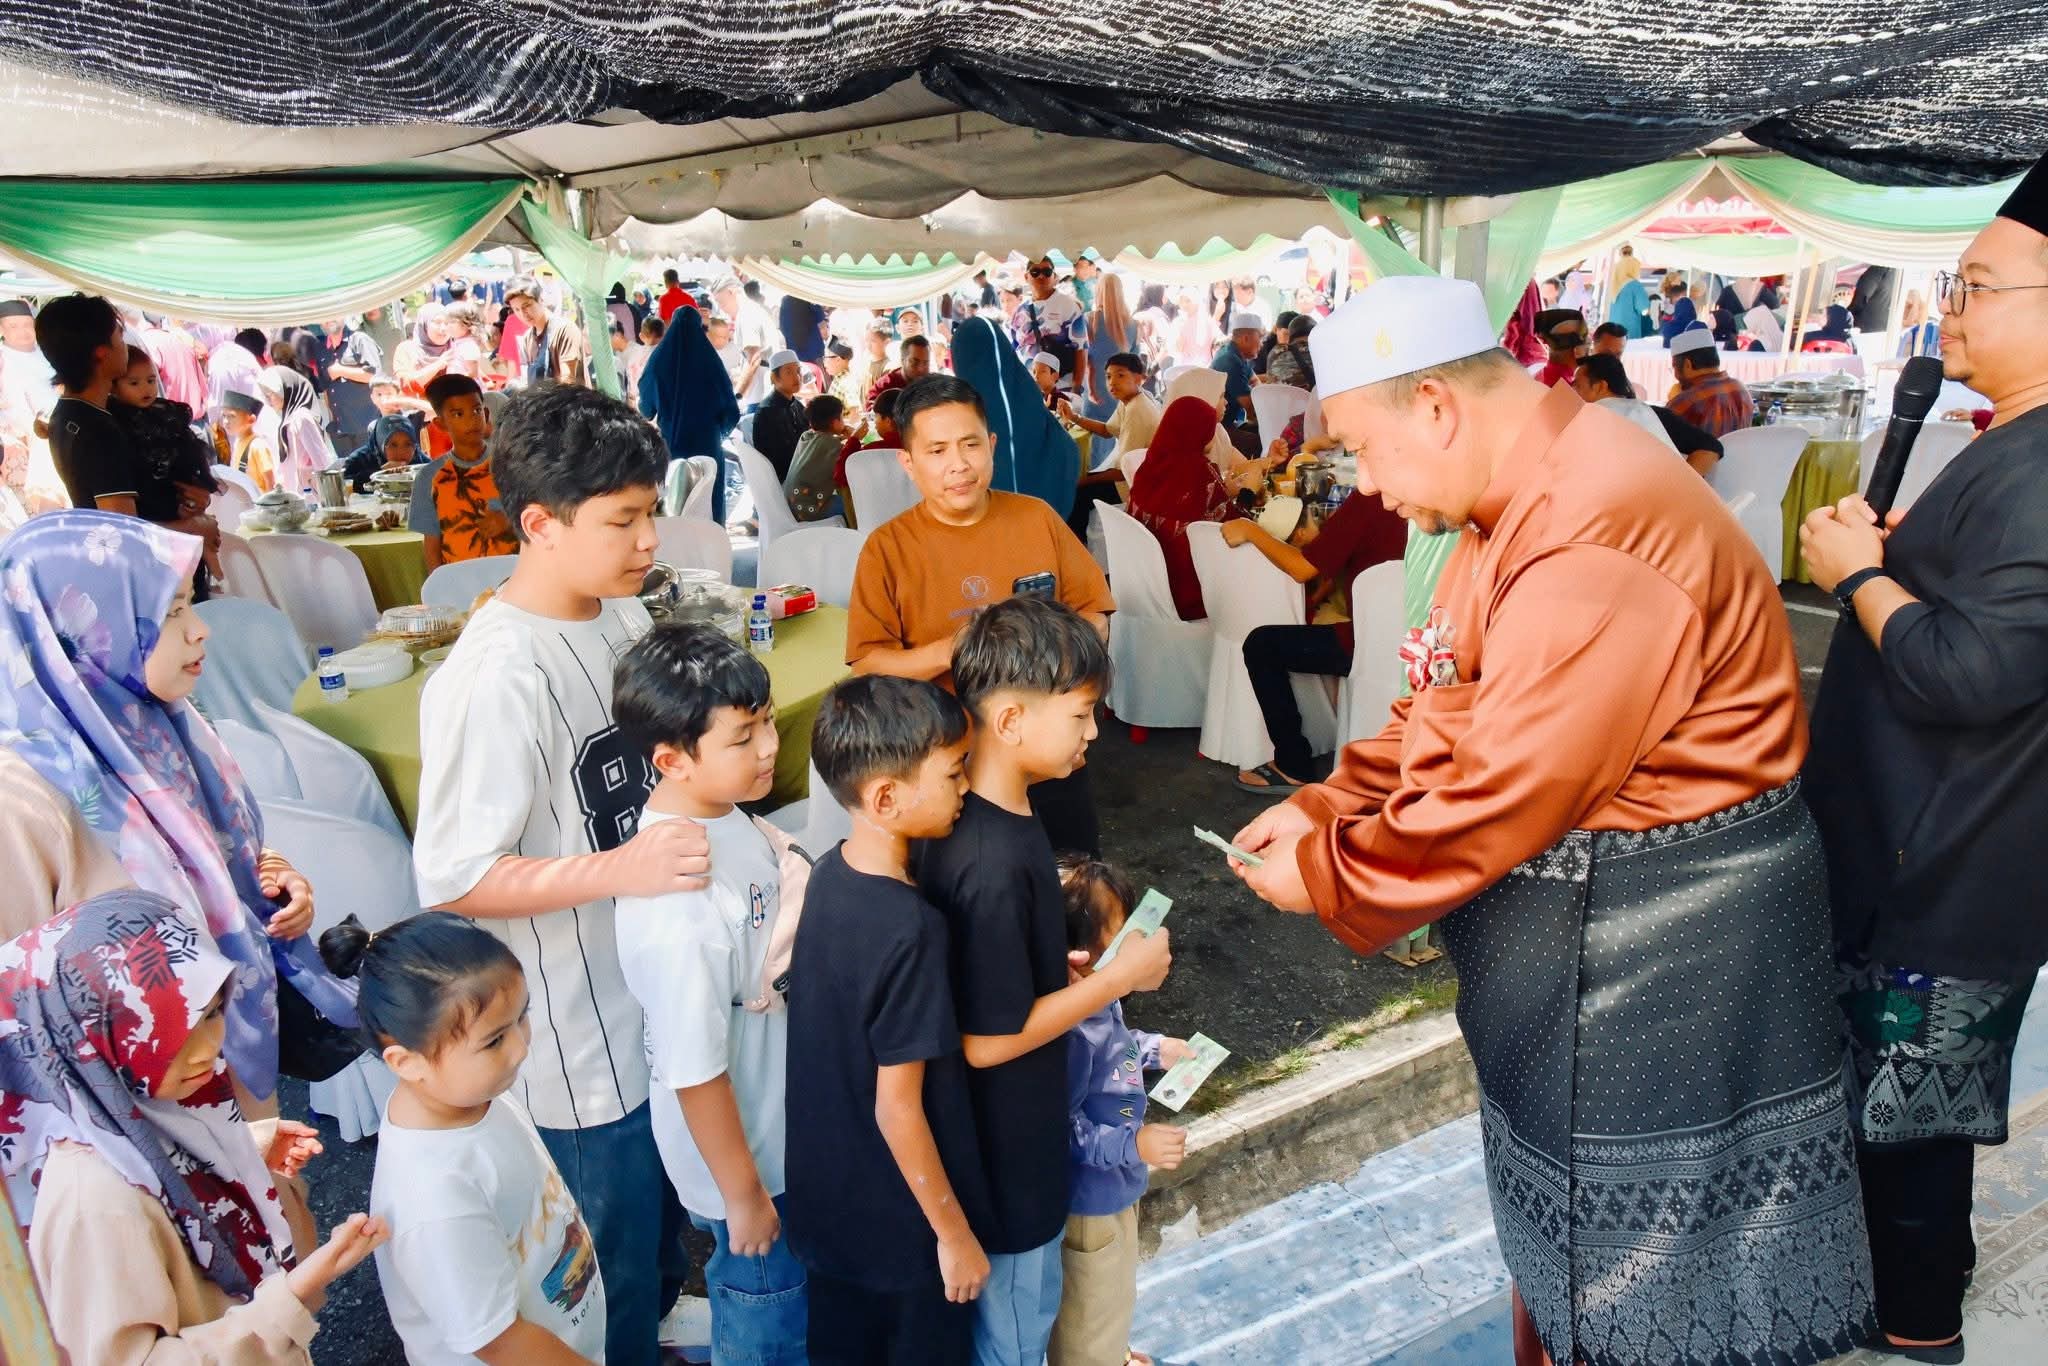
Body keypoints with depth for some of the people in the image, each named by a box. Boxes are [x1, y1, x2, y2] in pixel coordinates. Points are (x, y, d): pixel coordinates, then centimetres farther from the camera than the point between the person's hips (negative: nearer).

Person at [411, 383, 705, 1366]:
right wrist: (619, 868, -30)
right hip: (581, 1039, -8)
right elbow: (451, 879, -22)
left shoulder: (621, 614, 0)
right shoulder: (497, 678, -26)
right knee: (614, 1276, 13)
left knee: (665, 1233, 28)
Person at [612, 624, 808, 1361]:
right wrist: (742, 1194, -14)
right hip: (740, 1144, -7)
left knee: (796, 1289, 32)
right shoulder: (678, 911, -38)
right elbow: (695, 1073, -26)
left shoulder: (721, 811, -13)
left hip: (782, 1120, 7)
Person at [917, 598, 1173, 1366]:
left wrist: (1077, 966, 2)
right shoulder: (996, 863, -33)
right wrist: (1118, 977, -19)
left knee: (1030, 1302, 29)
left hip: (1012, 1131, 8)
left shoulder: (964, 813, -4)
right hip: (1006, 1148, -8)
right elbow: (990, 1039, -26)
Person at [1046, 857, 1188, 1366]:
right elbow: (1058, 1127, -31)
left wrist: (1153, 1048, 8)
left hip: (1113, 1184, 10)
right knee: (1092, 1307, 17)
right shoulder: (1067, 1030, -38)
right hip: (1089, 1195, -10)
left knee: (1114, 1290, 35)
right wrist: (1134, 1145, -30)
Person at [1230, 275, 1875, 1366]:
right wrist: (1324, 804, -1)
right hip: (1568, 916, 9)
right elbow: (1447, 708, 9)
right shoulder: (1518, 500, 4)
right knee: (1560, 1196, 24)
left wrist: (1324, 874, -15)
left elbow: (1496, 795, -28)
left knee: (1641, 1257, 10)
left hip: (1665, 935, -9)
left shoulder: (1596, 541, -29)